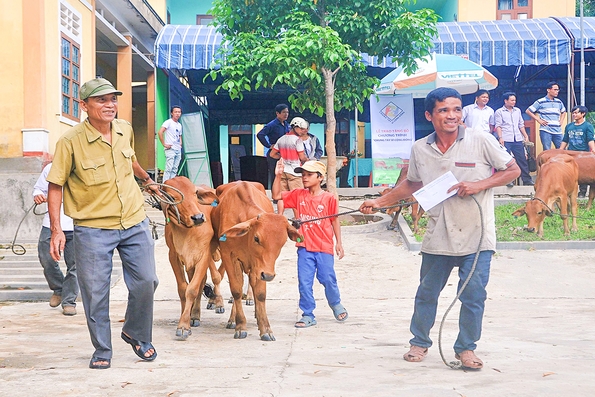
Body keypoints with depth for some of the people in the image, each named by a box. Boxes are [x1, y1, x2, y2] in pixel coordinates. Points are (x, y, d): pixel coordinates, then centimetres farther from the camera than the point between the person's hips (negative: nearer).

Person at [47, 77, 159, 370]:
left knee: (146, 282, 6)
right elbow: (55, 186, -8)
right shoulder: (70, 141, -14)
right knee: (95, 291, 2)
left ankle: (137, 335, 30)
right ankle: (102, 351, 20)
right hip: (93, 228, -4)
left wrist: (147, 180, 40)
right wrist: (56, 230, -13)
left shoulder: (125, 131, 1)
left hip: (134, 222, 4)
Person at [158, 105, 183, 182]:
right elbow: (160, 132, -16)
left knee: (174, 170, 7)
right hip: (170, 149, -8)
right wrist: (164, 144, -16)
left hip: (178, 150, 8)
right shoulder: (168, 122, -4)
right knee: (169, 168, -12)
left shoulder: (179, 125, 19)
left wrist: (180, 143, 14)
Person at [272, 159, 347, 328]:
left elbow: (335, 220, 2)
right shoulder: (298, 195, 4)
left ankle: (336, 304, 32)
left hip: (324, 247, -3)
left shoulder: (329, 198, -4)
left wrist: (339, 243, 2)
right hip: (304, 247, 3)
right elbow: (276, 195, 6)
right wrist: (278, 175, -4)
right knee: (304, 282, 2)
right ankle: (308, 315, 12)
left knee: (328, 279, 3)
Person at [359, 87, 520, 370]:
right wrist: (379, 202, 15)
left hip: (477, 236, -3)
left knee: (473, 295, 1)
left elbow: (513, 170, -3)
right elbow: (412, 184, 18)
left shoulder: (481, 142, -9)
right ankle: (419, 342, 32)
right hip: (438, 237, 3)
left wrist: (478, 185, -16)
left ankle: (466, 347, 20)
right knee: (427, 292, 13)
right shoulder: (420, 149, 2)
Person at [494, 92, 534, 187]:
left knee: (522, 160, 2)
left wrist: (526, 136, 14)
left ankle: (527, 180, 7)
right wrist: (500, 138, -14)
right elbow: (498, 126, -3)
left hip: (518, 140, 4)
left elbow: (521, 124, 22)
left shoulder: (517, 111, 18)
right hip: (506, 140, -4)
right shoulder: (499, 112, 4)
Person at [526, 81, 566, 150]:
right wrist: (538, 120, -4)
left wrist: (561, 121, 15)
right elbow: (528, 111, 0)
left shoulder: (559, 102, 13)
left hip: (558, 131, 5)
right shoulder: (540, 102, -2)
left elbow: (563, 112, 33)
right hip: (545, 131, -5)